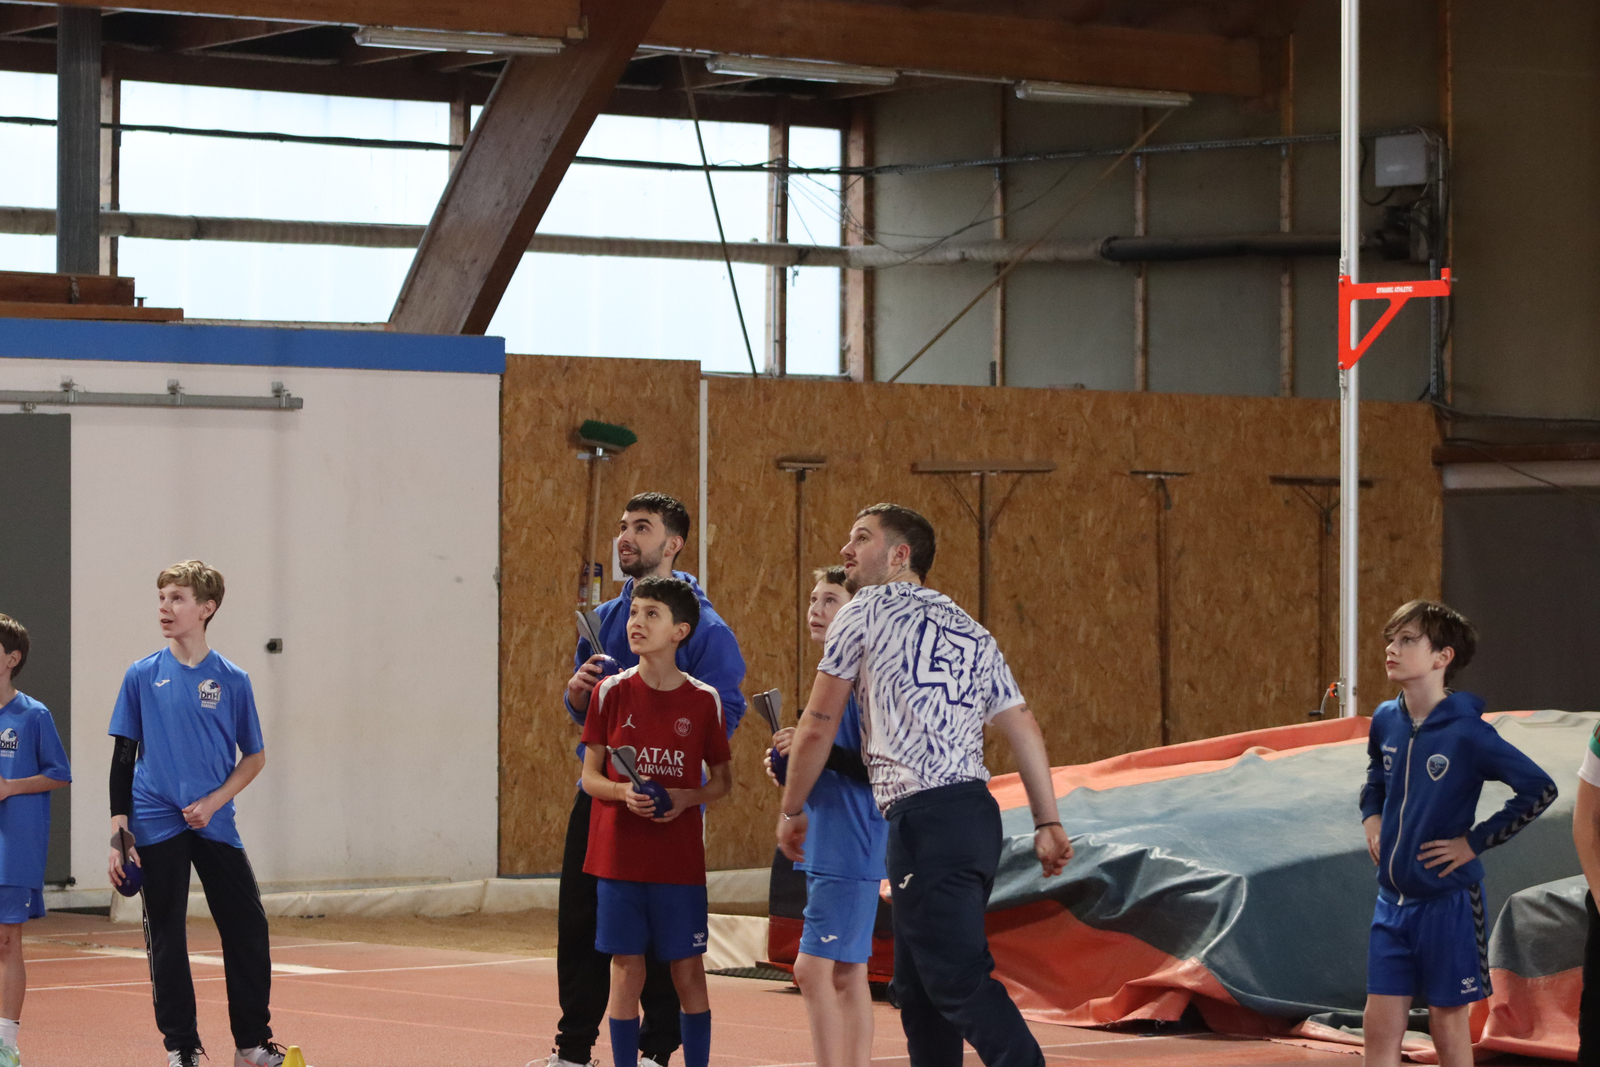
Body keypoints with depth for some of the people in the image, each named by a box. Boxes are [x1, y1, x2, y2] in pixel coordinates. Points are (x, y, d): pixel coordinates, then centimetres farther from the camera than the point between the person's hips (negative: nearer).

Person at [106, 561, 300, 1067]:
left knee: (248, 930, -1)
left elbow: (254, 757, 8)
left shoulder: (232, 681, 1)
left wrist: (213, 802, -8)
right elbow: (123, 758, 3)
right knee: (166, 940, 2)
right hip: (157, 826, -1)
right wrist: (118, 835, -4)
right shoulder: (143, 677, 1)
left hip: (214, 825, 1)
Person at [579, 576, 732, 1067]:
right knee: (626, 972, 2)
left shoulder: (704, 700, -1)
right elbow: (589, 776, 4)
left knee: (688, 972, 2)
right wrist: (624, 792, -16)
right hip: (619, 856, 0)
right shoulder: (612, 692, 0)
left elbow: (722, 780, 8)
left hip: (680, 859, 0)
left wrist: (687, 798, -12)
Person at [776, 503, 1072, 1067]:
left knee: (961, 979, -14)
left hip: (924, 817, -8)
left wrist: (791, 811, 18)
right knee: (918, 988, 15)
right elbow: (1024, 728, 15)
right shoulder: (970, 631, 21)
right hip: (977, 810, 8)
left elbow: (817, 728, 6)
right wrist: (1048, 823, 14)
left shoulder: (866, 611, 5)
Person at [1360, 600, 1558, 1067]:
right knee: (1380, 1028, 5)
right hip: (1392, 901, 6)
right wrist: (1371, 817, 7)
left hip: (1448, 901, -6)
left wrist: (1475, 841, -16)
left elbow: (1540, 790, -19)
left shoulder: (1467, 733, -17)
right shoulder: (1386, 721, 2)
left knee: (1448, 1025, 5)